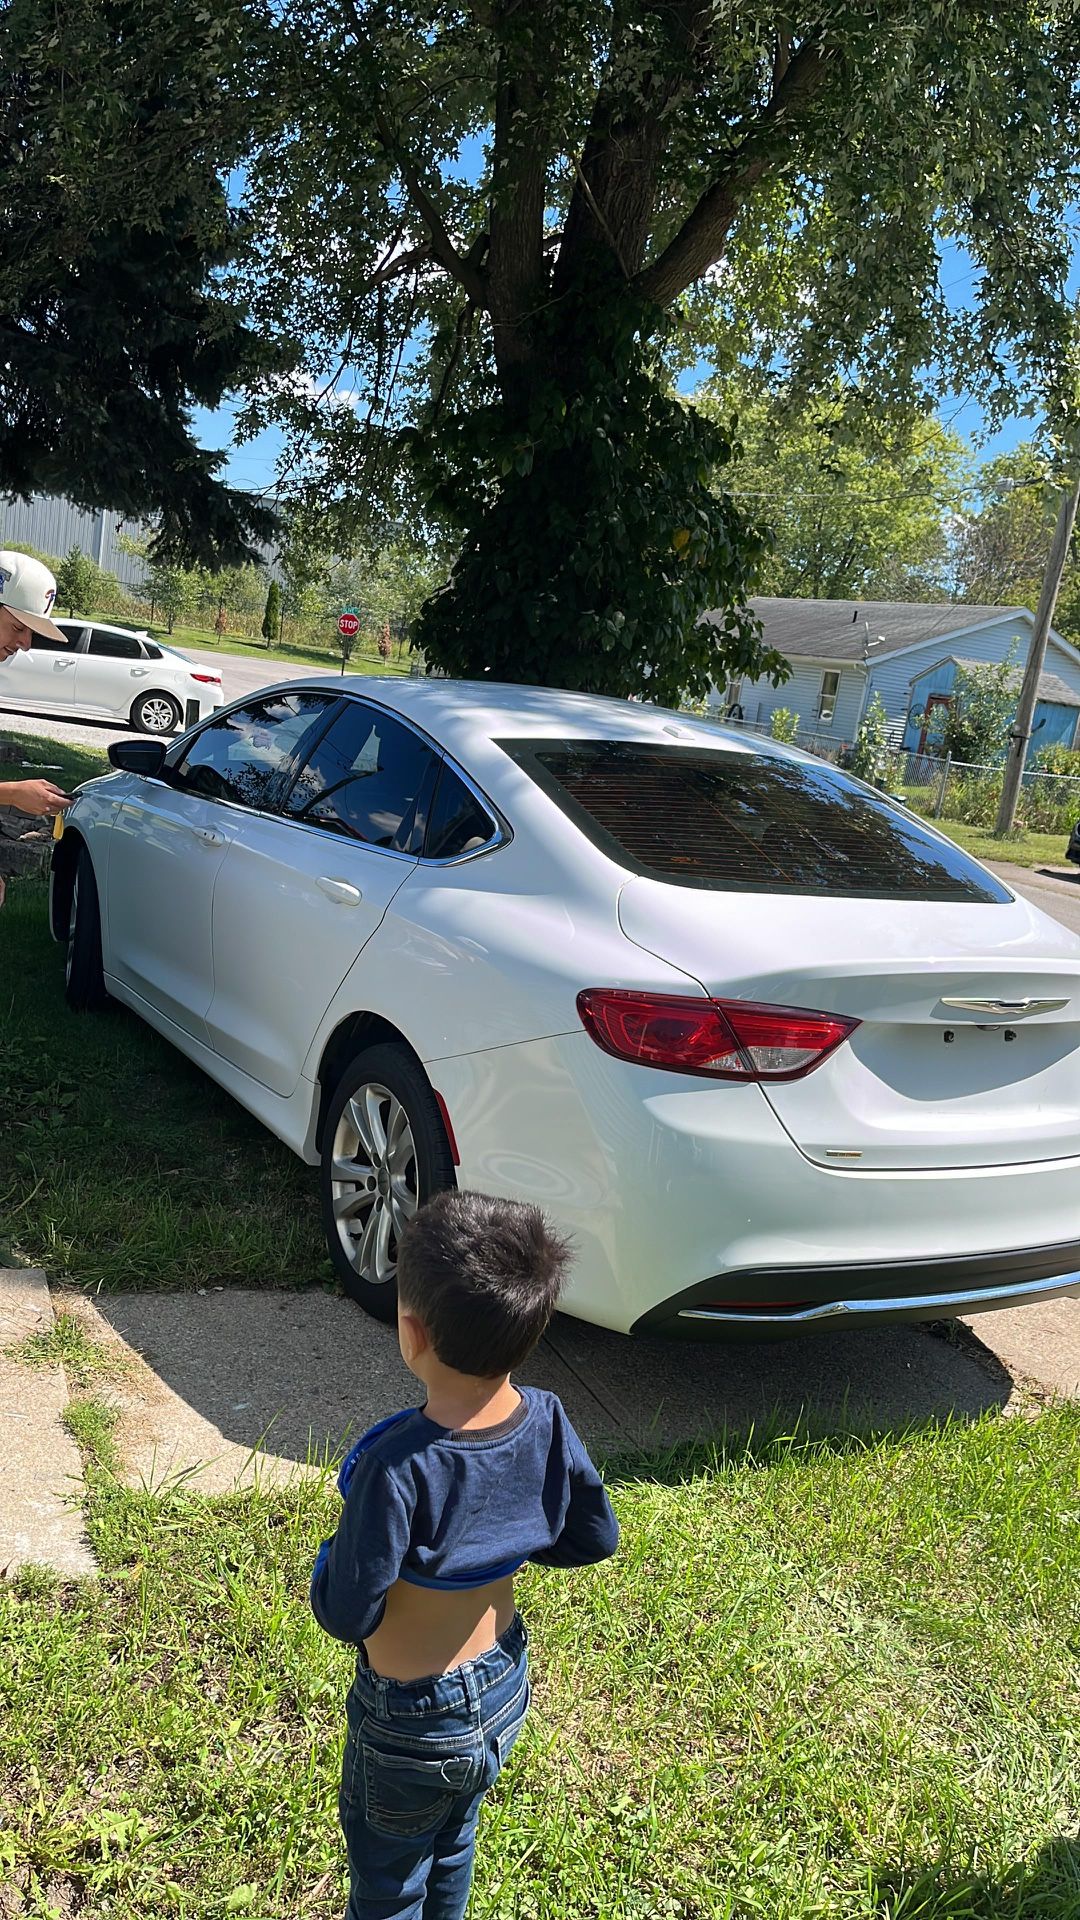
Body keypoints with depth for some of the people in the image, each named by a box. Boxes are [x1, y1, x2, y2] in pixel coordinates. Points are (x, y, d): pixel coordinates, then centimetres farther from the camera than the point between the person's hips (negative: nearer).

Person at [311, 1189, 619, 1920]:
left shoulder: (400, 1466, -37)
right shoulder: (547, 1422, -20)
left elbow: (347, 1615, -27)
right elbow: (597, 1537, -5)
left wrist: (330, 1558, -7)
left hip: (414, 1719, -5)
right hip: (507, 1685, 5)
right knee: (454, 1843, 32)